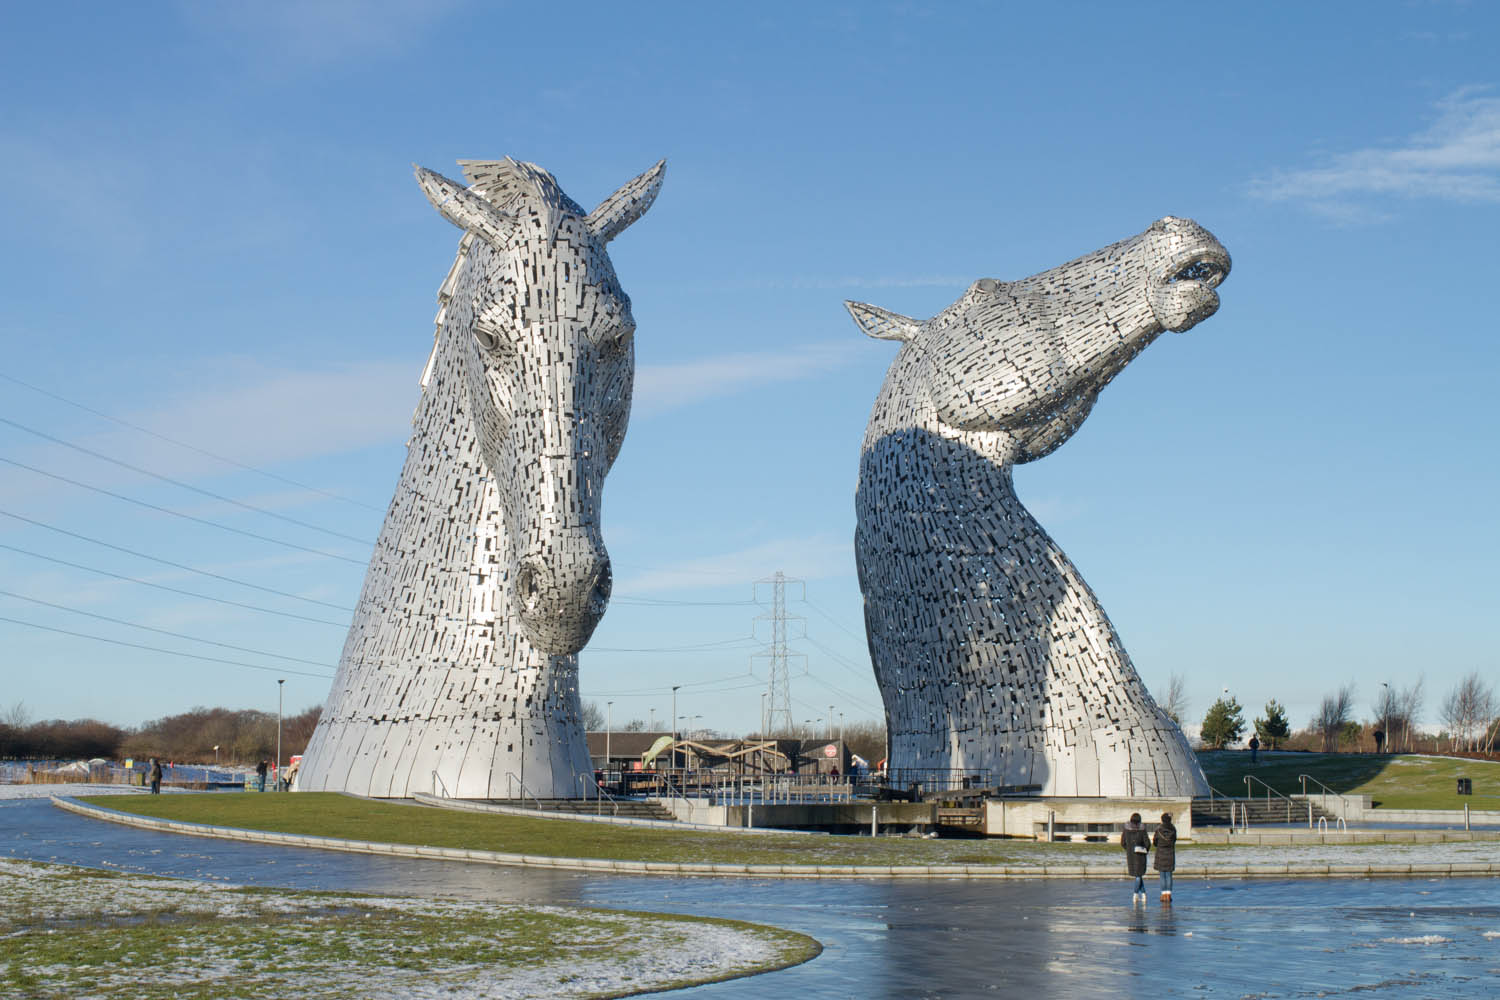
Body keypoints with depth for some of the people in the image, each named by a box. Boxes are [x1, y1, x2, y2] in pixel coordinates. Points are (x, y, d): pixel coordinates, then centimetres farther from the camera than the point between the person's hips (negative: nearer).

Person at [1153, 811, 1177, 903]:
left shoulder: (1158, 830, -11)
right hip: (1170, 854, 2)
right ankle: (1168, 895, 3)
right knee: (1169, 875, 7)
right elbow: (1174, 840, 11)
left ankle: (1164, 895, 2)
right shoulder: (1173, 830, -3)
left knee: (1162, 875, 5)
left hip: (1161, 855, -2)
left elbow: (1155, 843, -3)